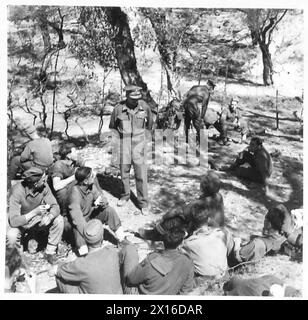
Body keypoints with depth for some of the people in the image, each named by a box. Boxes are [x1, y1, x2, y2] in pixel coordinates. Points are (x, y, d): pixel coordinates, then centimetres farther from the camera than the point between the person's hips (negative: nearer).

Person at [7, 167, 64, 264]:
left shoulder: (44, 186, -20)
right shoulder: (17, 191, -30)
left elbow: (55, 206, -17)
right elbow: (13, 221, -33)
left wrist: (49, 216, -40)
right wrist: (35, 212, -43)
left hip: (38, 220, 3)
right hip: (20, 223, -3)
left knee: (58, 220, -21)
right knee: (11, 236, -33)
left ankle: (50, 252, -4)